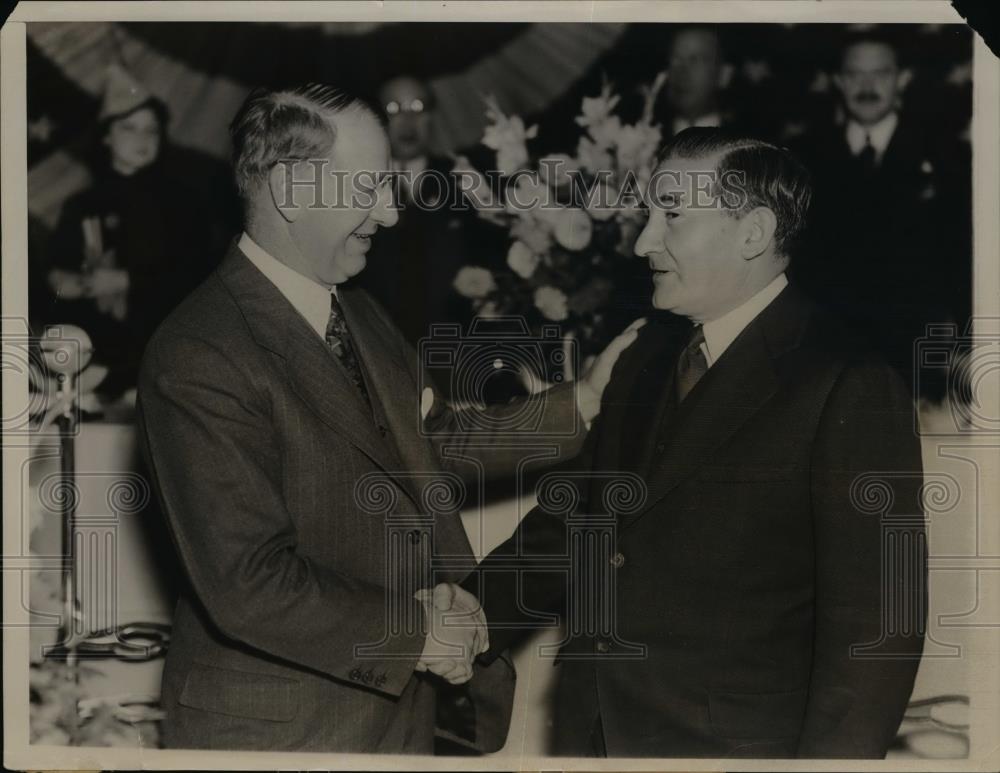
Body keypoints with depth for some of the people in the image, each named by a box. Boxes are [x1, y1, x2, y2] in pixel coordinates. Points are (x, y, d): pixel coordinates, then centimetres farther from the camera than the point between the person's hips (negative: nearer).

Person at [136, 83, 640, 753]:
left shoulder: (359, 313, 8)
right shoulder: (198, 359, -22)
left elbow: (437, 440, 12)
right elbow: (247, 587, -26)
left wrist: (582, 402, 5)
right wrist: (413, 635, -17)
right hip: (278, 727, -8)